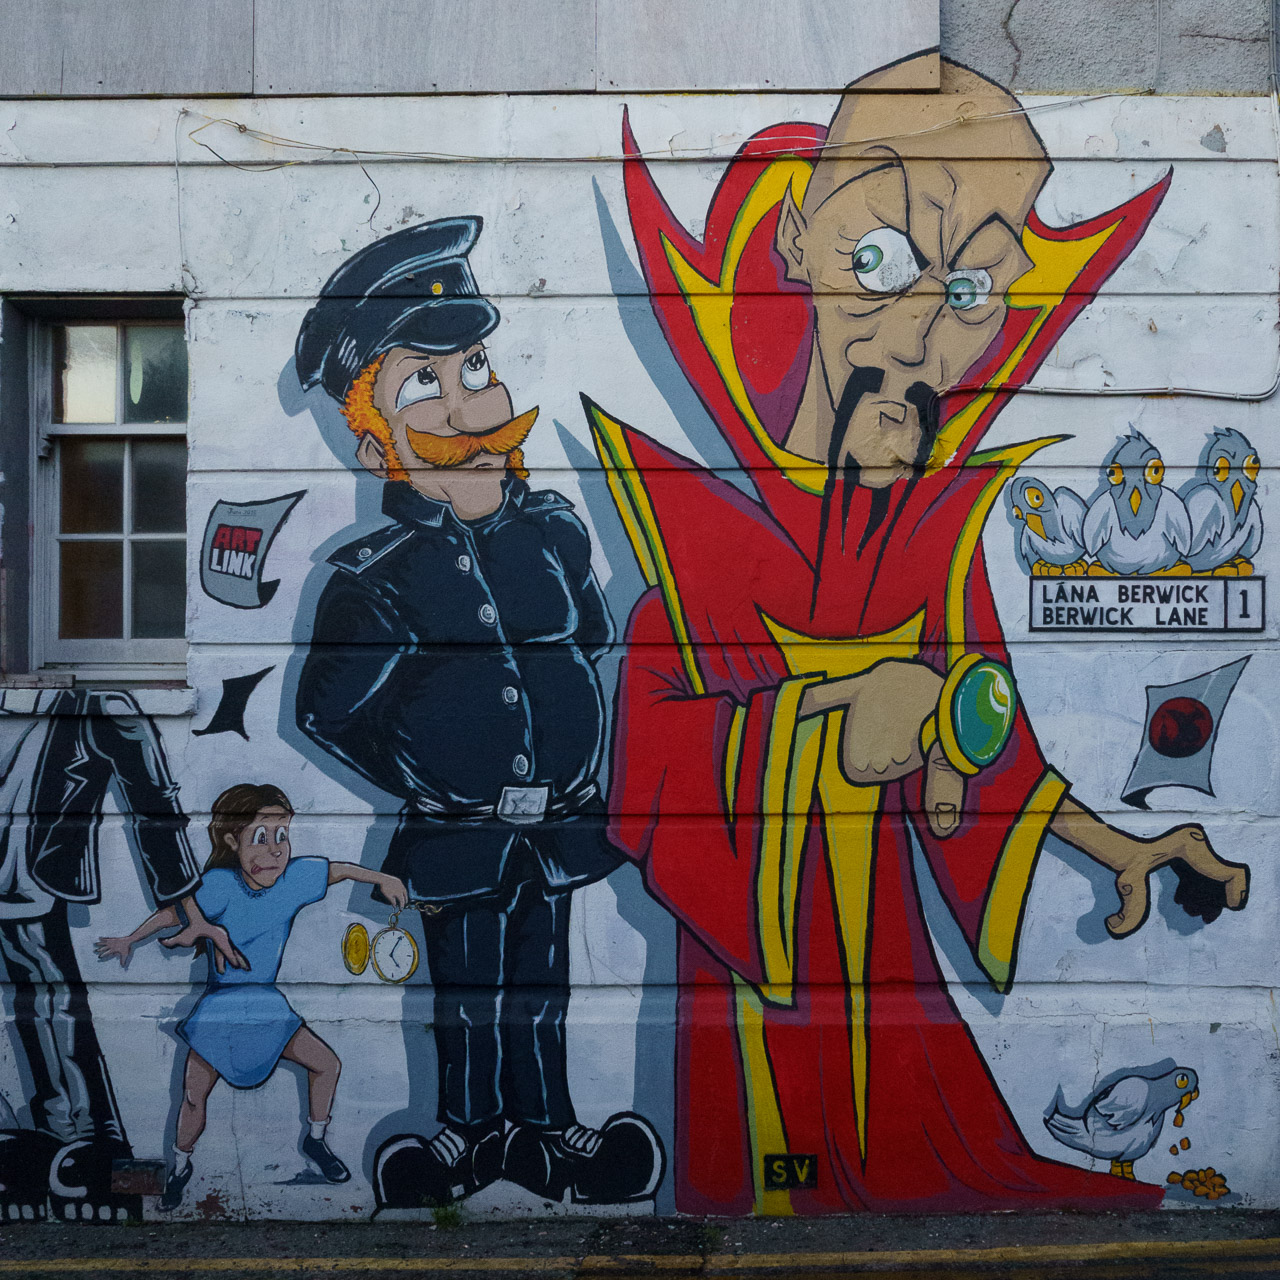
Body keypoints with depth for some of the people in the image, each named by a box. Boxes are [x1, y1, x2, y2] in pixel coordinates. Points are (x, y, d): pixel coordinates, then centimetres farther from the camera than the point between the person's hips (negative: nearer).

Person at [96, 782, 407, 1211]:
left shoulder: (295, 877, -12)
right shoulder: (220, 884, -23)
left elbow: (336, 870, 4)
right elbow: (176, 913, -11)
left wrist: (382, 879, 2)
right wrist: (130, 940, -5)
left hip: (267, 1005, 3)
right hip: (218, 1008, -3)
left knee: (327, 1064, 4)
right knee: (194, 1095, 1)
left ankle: (315, 1141, 29)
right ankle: (180, 1164, 32)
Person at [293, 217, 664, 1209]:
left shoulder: (554, 530, -5)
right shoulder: (375, 574, -16)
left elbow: (594, 643, 8)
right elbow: (326, 711, -10)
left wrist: (575, 758, 7)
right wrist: (420, 781, -5)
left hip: (556, 824, 3)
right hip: (457, 841, -3)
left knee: (540, 990, 19)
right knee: (472, 1000, 17)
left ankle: (545, 1127, 40)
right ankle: (473, 1130, 40)